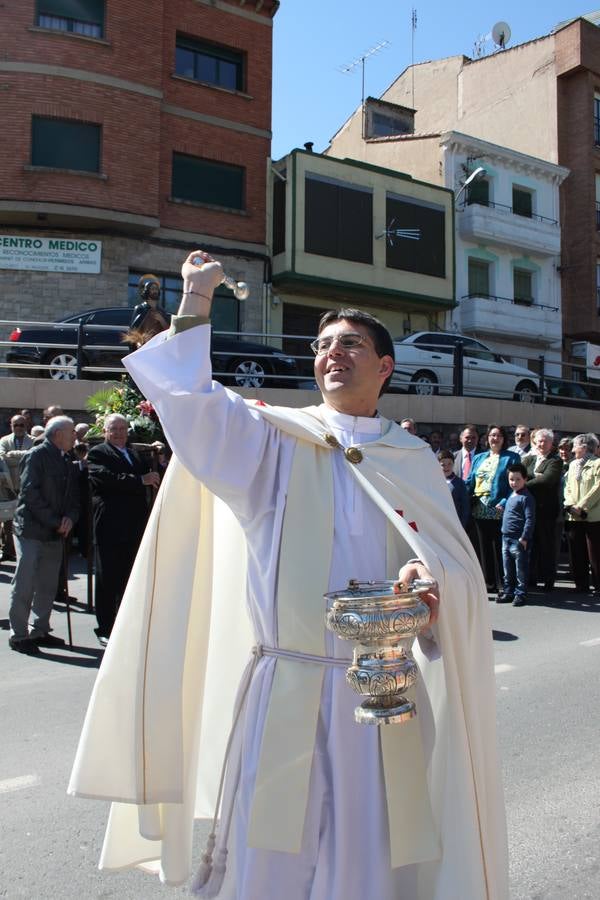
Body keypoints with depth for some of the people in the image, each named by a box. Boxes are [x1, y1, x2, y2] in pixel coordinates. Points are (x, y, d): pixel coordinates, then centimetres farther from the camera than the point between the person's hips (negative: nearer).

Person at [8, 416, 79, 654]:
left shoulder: (66, 462, 15)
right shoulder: (37, 455, -8)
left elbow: (73, 497, 16)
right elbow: (29, 493, -16)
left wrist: (70, 518, -5)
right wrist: (55, 522, -16)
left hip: (54, 533, 7)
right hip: (31, 531, -7)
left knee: (48, 585, 11)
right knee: (24, 585, -3)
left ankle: (40, 630, 20)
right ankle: (18, 634, 6)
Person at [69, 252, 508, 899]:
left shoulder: (414, 461, 9)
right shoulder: (275, 439, 3)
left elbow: (460, 566, 5)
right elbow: (185, 396, -9)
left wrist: (434, 583, -16)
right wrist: (196, 303, -8)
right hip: (285, 696, -1)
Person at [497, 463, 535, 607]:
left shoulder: (526, 497, -12)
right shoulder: (511, 496, 14)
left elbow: (530, 519, -16)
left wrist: (524, 538, -19)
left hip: (519, 540, -8)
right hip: (506, 538, 8)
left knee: (521, 569, 1)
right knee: (508, 569, 15)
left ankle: (520, 594, 9)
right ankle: (508, 592, 24)